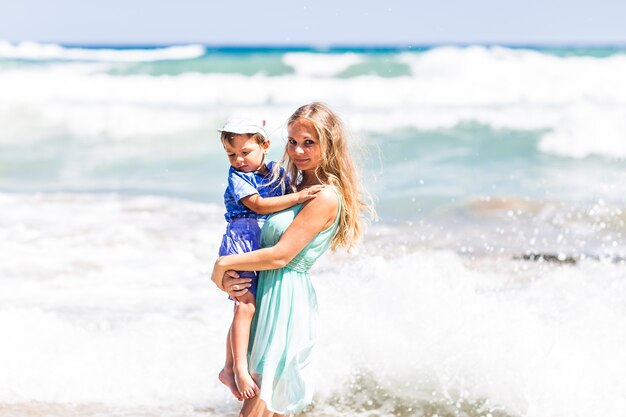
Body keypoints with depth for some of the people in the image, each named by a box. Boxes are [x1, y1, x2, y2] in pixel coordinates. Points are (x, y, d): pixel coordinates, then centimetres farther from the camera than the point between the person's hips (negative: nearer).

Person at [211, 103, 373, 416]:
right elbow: (266, 241, 12)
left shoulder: (326, 197, -15)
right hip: (268, 290, 9)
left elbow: (280, 255, -18)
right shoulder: (298, 185, 13)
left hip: (286, 297, -9)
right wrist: (228, 274, -6)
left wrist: (223, 264, -9)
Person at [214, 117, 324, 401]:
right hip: (239, 244, -6)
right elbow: (258, 205, -19)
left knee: (246, 307, 8)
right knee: (246, 304, -18)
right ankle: (239, 368, -17)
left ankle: (229, 369, 14)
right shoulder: (237, 176, -8)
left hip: (268, 248, 6)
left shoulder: (277, 172, 9)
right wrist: (297, 197, -25)